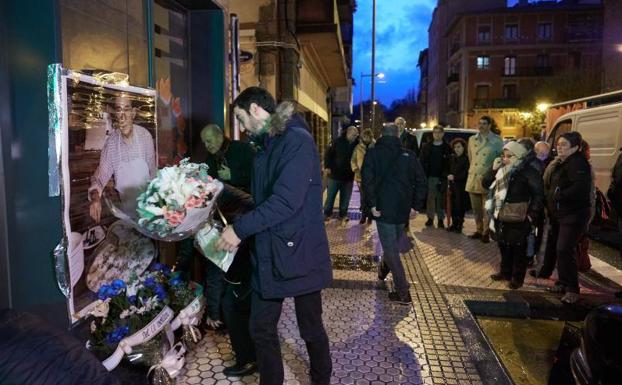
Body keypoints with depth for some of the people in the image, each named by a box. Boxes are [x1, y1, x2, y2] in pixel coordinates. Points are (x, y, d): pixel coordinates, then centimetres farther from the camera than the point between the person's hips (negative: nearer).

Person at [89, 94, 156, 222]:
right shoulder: (111, 142, -12)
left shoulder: (145, 136, -14)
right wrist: (95, 197, -28)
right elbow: (100, 176, -9)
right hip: (125, 206, 1)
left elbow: (152, 170, -6)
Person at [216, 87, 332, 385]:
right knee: (261, 329, 14)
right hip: (267, 254, 8)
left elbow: (286, 201, -26)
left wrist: (240, 229, -21)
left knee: (311, 330, 13)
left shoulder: (297, 141, -16)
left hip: (299, 254, -7)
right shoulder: (265, 146, 12)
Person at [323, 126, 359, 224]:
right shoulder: (338, 142, -6)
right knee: (330, 196, 7)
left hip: (348, 176, 2)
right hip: (335, 174, -2)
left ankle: (343, 215, 26)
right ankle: (327, 214, 21)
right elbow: (328, 154, -3)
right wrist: (327, 166, -13)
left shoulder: (356, 145, -1)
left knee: (345, 198, 11)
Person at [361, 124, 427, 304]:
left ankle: (403, 293, -2)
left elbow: (367, 180, -16)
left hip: (383, 208, -4)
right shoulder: (409, 155, 6)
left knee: (390, 249, -1)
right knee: (393, 243, 24)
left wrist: (372, 204, -12)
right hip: (403, 209, 4)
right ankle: (383, 270, 46)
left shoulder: (373, 153, -2)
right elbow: (421, 181, 1)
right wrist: (416, 206, 5)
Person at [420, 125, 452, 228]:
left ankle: (440, 219, 8)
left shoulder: (447, 148, 3)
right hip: (430, 177, 2)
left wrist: (445, 176, -11)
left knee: (440, 199, 1)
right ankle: (430, 218, 12)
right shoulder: (426, 147, 9)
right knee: (430, 198, 3)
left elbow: (449, 164, -3)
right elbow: (422, 162, 6)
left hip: (441, 177, -2)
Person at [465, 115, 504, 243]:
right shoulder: (472, 139, 10)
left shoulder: (497, 140, -3)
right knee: (476, 209, 12)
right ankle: (479, 230, 25)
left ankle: (486, 233, 11)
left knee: (486, 209, 0)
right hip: (473, 178, 5)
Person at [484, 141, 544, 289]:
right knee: (503, 245, 16)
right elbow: (485, 183, 12)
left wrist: (532, 214, -15)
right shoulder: (502, 170, 12)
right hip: (501, 216, 7)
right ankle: (505, 271, 31)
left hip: (518, 218, -7)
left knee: (518, 248, 3)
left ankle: (517, 277, 15)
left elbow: (539, 194, -11)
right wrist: (494, 169, 0)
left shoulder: (528, 171, -10)